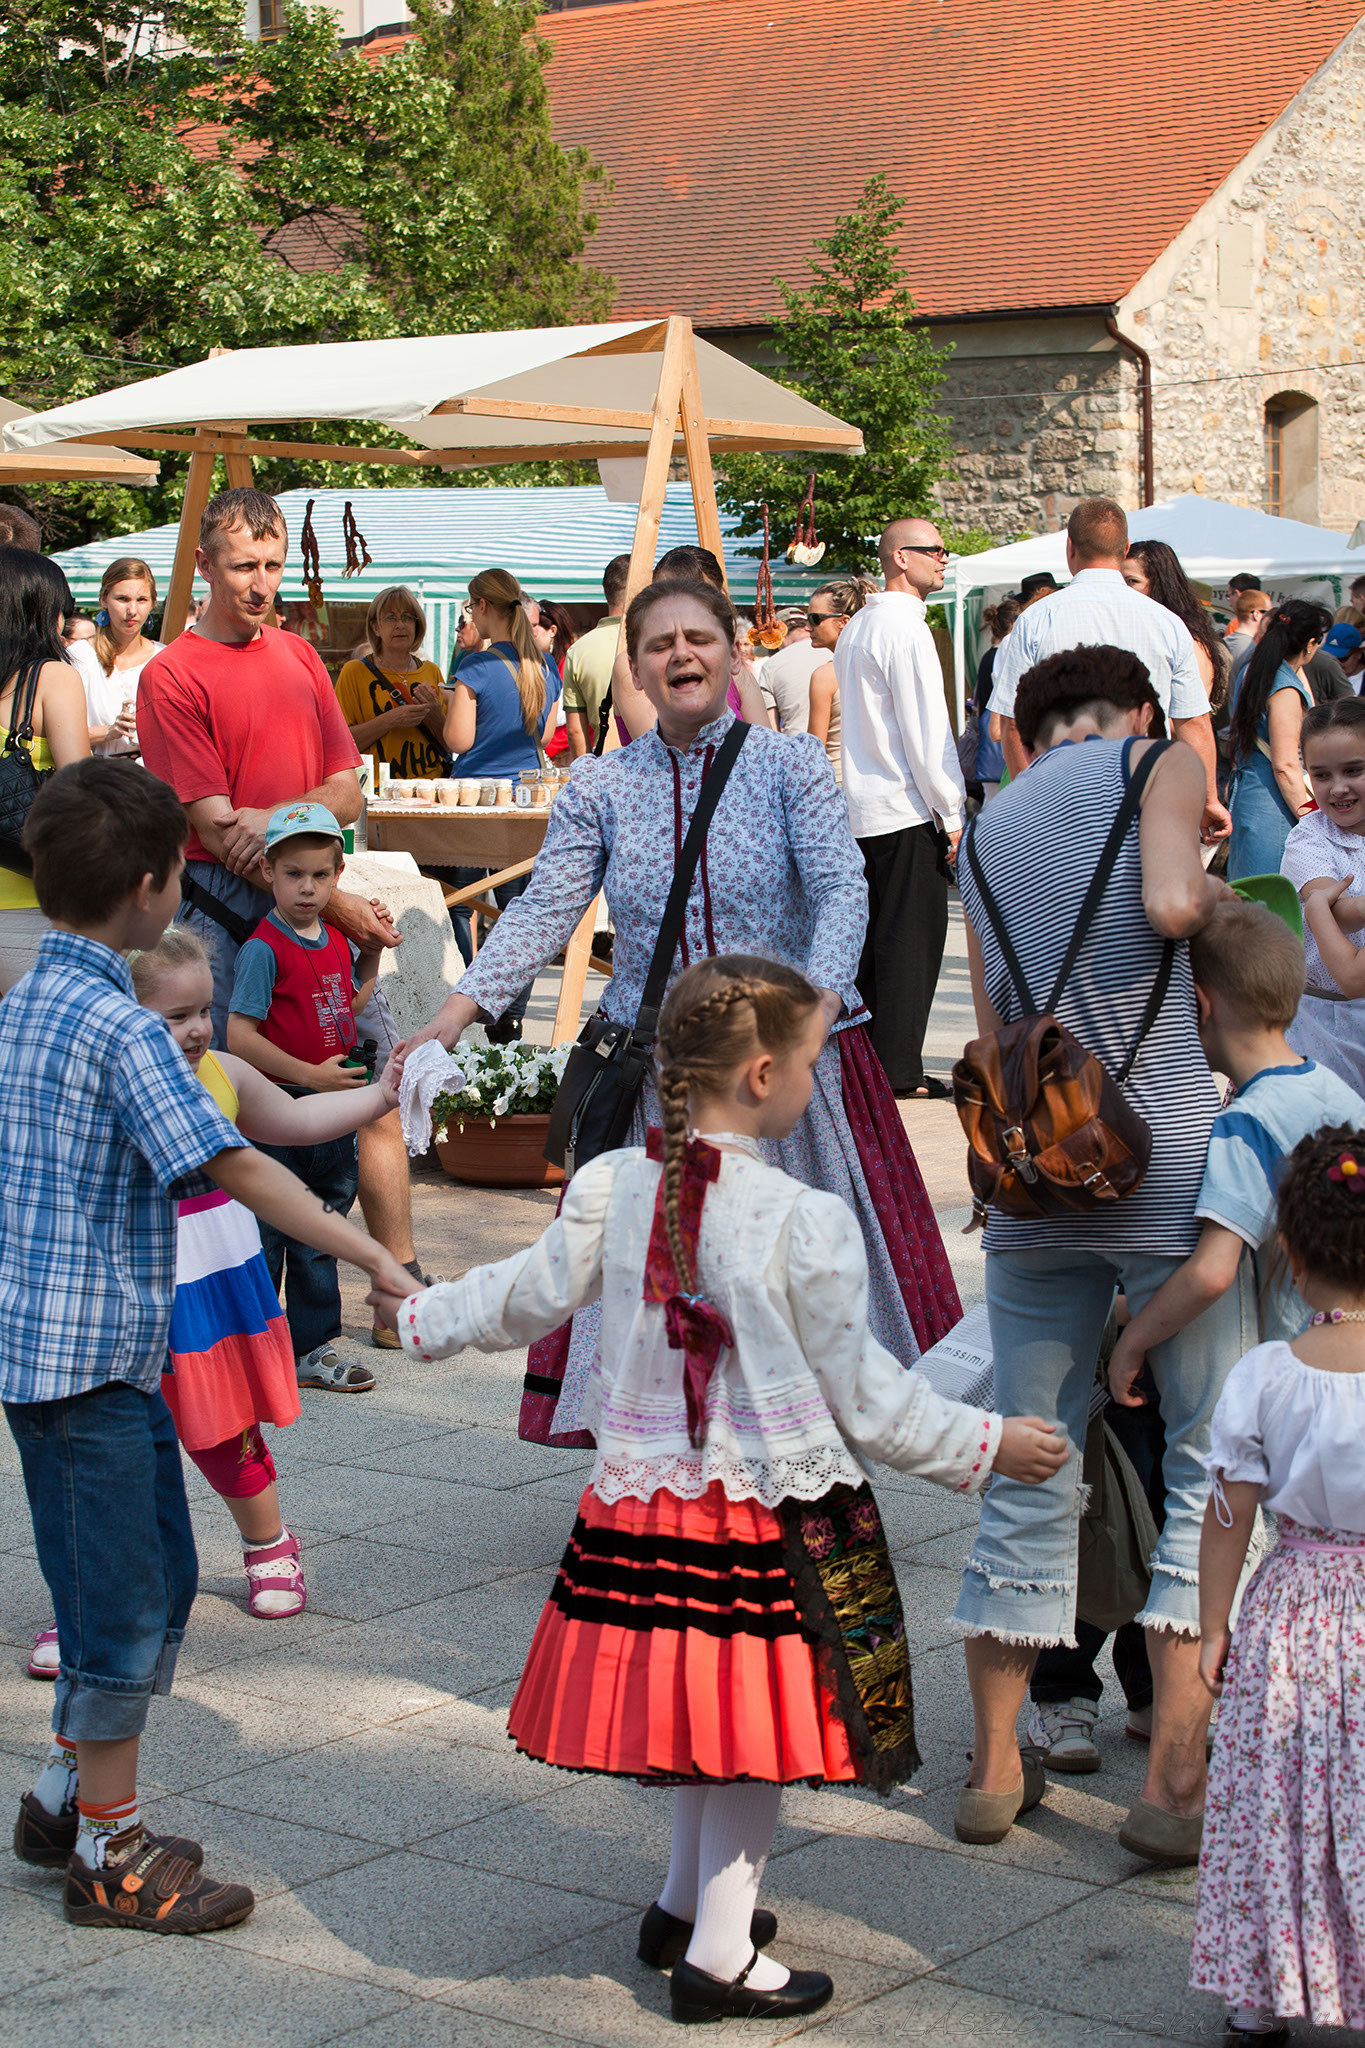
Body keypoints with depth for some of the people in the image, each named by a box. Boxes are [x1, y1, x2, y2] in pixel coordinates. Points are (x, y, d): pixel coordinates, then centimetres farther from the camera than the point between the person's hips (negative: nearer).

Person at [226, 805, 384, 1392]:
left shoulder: (335, 942, 8)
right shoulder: (264, 949, -15)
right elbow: (239, 1038, -20)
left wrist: (372, 952, 14)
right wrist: (311, 1074, -20)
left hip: (332, 1115, 7)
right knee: (265, 1239, 1)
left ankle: (313, 1349, 25)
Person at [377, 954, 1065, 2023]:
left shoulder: (610, 1188, -5)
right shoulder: (805, 1222, -17)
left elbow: (529, 1299, 9)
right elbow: (863, 1393, -9)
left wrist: (423, 1314, 28)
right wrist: (985, 1444, 3)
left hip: (645, 1496, 5)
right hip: (771, 1509, -5)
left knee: (705, 1714, 23)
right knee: (754, 1728, 8)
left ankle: (689, 1900, 37)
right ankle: (719, 1953, 12)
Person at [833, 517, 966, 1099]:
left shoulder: (856, 628, 15)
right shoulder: (904, 627, -14)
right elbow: (927, 732, -16)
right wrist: (951, 814, -11)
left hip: (861, 810, 9)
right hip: (908, 810, -9)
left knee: (873, 936, 12)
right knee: (912, 937, -4)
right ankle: (898, 1068, -3)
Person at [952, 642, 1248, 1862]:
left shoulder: (987, 832, 17)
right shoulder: (1159, 762, 3)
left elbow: (998, 1032, 16)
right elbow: (1167, 903, -16)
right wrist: (1213, 897, 4)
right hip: (1169, 1165, -5)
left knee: (1030, 1473, 13)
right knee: (1212, 1469, 5)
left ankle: (996, 1767, 19)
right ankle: (1175, 1781, 2)